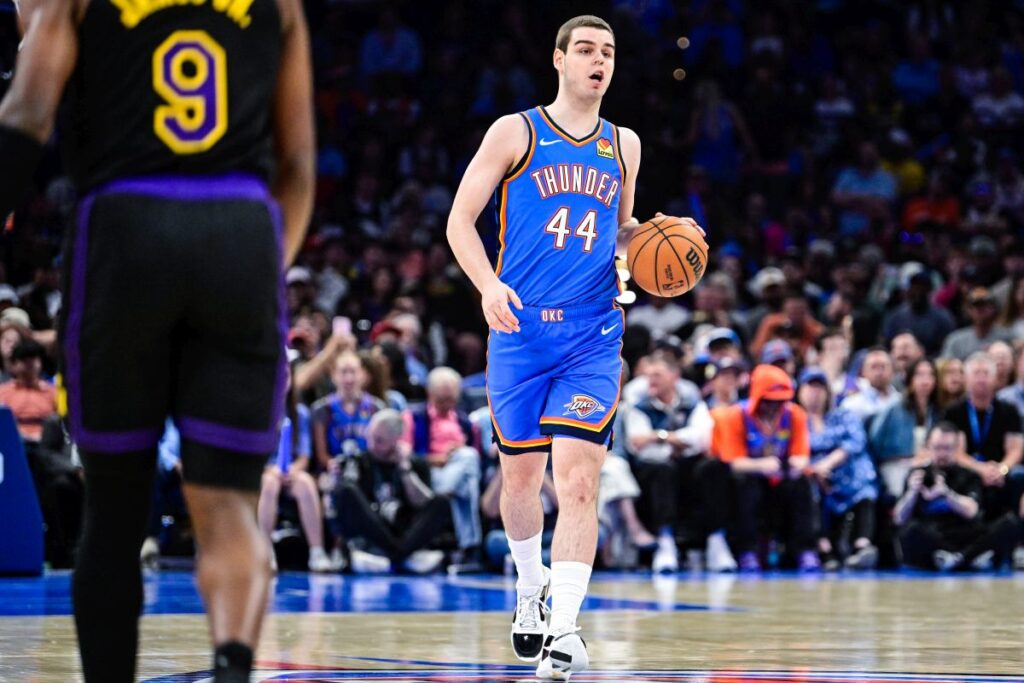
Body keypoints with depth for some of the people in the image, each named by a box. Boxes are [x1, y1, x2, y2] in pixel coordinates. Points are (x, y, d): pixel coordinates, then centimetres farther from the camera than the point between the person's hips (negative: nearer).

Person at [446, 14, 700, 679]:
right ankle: (531, 587, 38)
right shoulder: (515, 132, 3)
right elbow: (461, 219, 0)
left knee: (578, 480, -14)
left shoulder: (624, 145, 14)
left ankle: (564, 628, -19)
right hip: (521, 327, -1)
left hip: (593, 334, 1)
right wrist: (489, 285, -16)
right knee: (520, 474, 10)